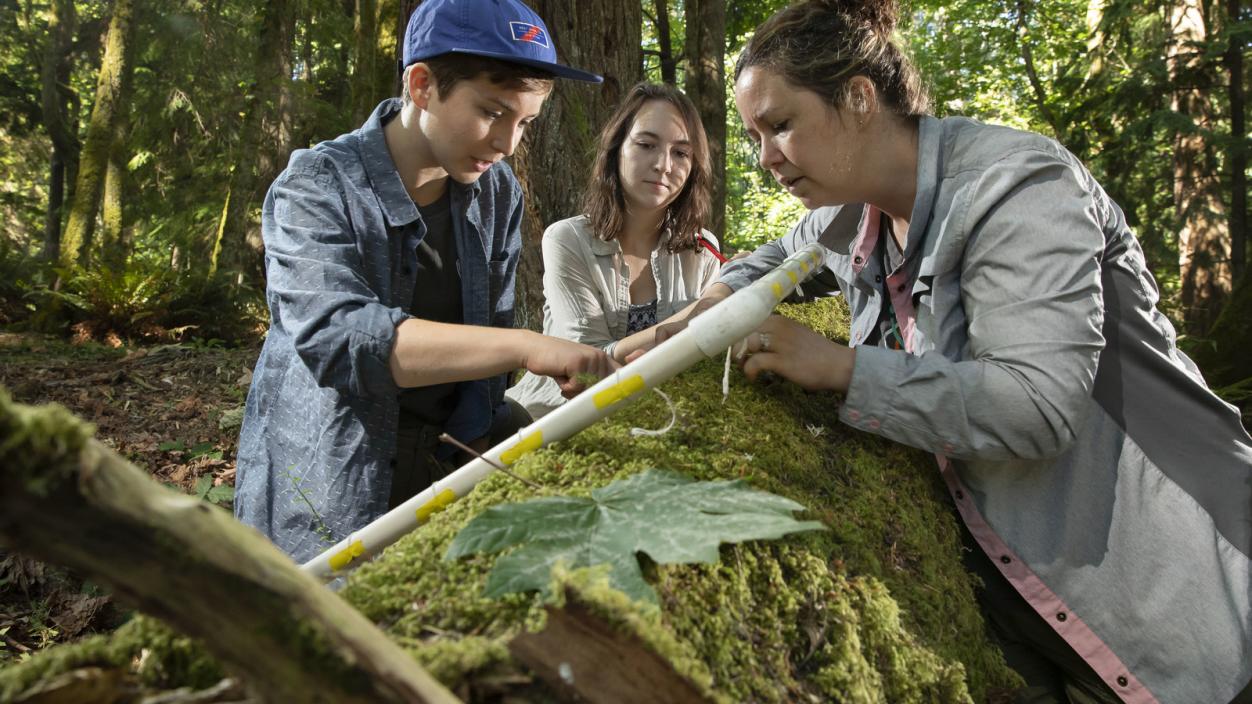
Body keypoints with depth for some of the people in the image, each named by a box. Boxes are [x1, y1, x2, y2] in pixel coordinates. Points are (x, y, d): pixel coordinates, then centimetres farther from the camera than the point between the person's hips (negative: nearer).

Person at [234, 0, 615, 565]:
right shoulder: (317, 187, -17)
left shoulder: (498, 194, -1)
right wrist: (528, 348, -41)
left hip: (447, 475, 5)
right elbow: (335, 333, -34)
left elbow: (489, 339, 4)